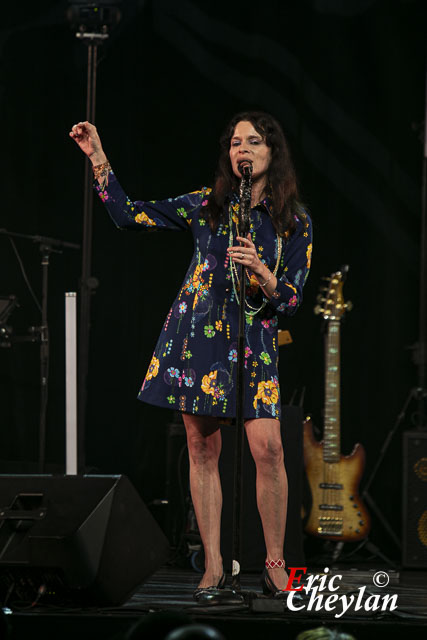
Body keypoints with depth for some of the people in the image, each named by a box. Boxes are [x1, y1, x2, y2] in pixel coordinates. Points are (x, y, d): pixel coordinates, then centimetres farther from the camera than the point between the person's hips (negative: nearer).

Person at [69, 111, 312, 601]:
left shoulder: (294, 222, 4)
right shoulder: (207, 205, 7)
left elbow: (290, 299, 3)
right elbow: (130, 215, 7)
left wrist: (261, 272, -17)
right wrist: (98, 158, 1)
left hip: (254, 339, -1)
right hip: (197, 335, 1)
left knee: (267, 449, -12)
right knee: (203, 449, 1)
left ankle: (275, 564, 0)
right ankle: (213, 568, 7)